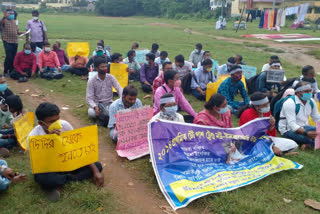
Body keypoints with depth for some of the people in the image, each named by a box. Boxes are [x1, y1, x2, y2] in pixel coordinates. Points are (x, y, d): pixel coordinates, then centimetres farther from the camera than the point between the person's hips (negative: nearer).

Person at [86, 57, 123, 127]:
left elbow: (119, 89, -10)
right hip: (97, 103, -2)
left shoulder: (111, 78, -2)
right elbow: (89, 98, -12)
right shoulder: (91, 81, -9)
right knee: (91, 112, -35)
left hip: (109, 103, 2)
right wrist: (95, 107, -33)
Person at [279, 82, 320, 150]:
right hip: (289, 130, -7)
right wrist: (306, 133, -43)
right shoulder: (290, 103, -19)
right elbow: (292, 124, -28)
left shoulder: (311, 102, 4)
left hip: (303, 127, 7)